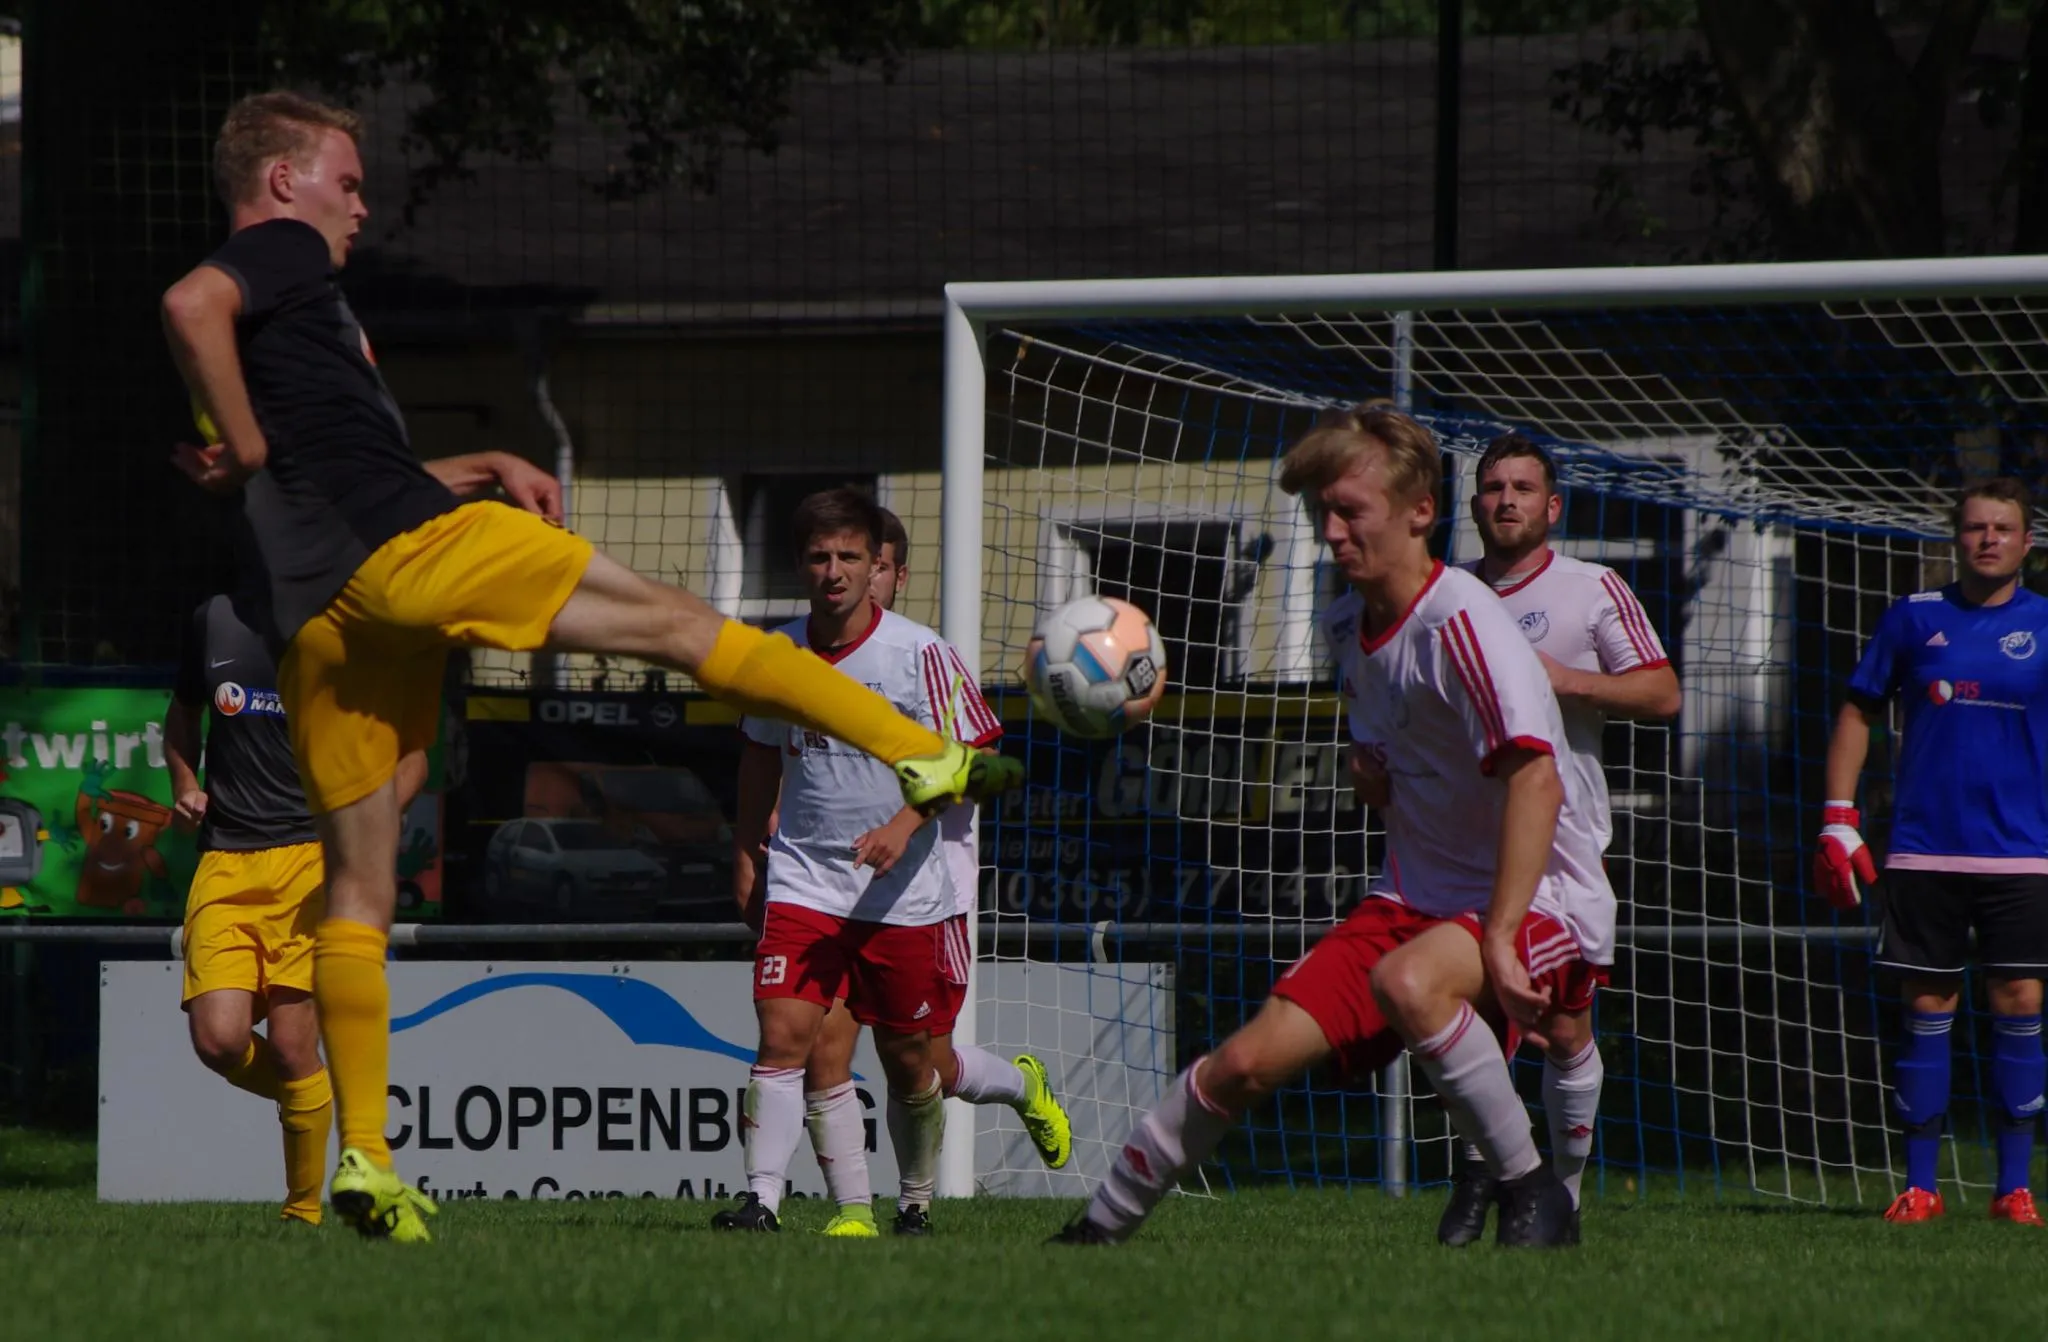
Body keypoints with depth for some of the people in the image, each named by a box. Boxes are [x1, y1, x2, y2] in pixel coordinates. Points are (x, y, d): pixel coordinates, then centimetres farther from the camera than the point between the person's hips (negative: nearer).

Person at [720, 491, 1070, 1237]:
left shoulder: (919, 654, -9)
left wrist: (904, 826, -24)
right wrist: (746, 857, 20)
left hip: (906, 890, -2)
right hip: (803, 884, 2)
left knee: (914, 1068, 8)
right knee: (785, 1031, -17)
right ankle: (761, 1198, -20)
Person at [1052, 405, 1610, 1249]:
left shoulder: (1461, 624, -20)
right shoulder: (1347, 627, 7)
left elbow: (1535, 779, -30)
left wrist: (1499, 941, -34)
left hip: (1544, 898, -7)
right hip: (1419, 895, 7)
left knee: (1407, 982, -39)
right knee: (1248, 1061, -4)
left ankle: (1532, 1195, -22)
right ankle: (1102, 1226, 14)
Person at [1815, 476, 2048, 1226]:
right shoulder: (1916, 619, 5)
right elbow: (1858, 713, 12)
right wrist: (1838, 819, 4)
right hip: (1923, 850, 0)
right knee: (1926, 1010, 2)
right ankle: (1919, 1185, 8)